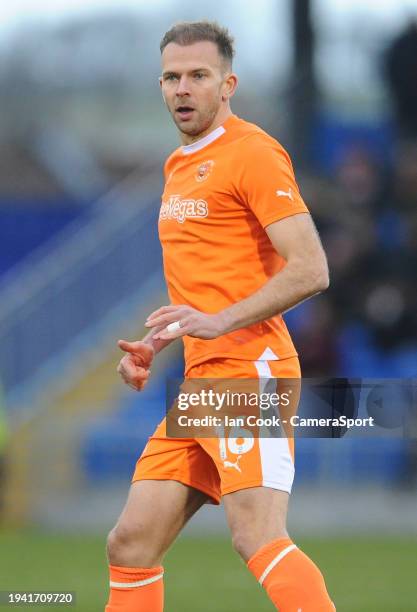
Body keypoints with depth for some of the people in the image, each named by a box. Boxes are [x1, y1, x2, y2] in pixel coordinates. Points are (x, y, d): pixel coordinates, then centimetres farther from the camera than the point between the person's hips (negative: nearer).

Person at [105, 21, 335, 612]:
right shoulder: (179, 166, 21)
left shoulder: (252, 152, -6)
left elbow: (310, 269, -15)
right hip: (199, 382, 9)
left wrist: (219, 321, -22)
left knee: (257, 536, -24)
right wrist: (155, 345, 18)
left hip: (249, 371, -9)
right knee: (131, 544, 6)